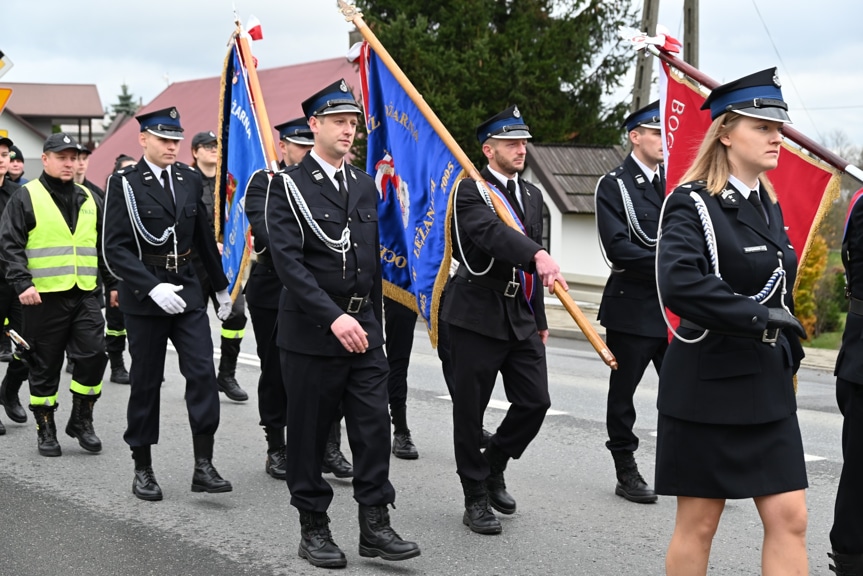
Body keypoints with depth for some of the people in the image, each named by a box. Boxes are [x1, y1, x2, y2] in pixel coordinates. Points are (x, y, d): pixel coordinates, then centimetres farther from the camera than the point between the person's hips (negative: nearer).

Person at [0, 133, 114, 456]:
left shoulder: (89, 200, 14)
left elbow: (104, 246, 20)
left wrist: (113, 283, 15)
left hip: (85, 295, 4)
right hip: (43, 296, -4)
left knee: (94, 354, -6)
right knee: (45, 366, 4)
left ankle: (81, 421, 12)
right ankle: (46, 430, 18)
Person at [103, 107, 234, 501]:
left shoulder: (190, 179, 7)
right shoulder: (124, 184, -7)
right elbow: (115, 248, -14)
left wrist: (221, 286, 20)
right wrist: (153, 287, -25)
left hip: (187, 290, 4)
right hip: (143, 295, -3)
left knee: (203, 372, -7)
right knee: (146, 381, 5)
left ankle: (203, 466, -3)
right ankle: (143, 469, 18)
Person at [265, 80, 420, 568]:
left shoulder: (366, 186, 12)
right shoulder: (289, 186, -6)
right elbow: (289, 261, -16)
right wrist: (334, 317, -24)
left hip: (363, 327, 5)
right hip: (311, 329, -4)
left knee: (374, 427, 0)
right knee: (310, 433, 5)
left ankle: (375, 524, 9)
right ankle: (314, 528, 17)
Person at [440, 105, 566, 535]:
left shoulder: (532, 195, 15)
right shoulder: (470, 192, -9)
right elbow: (493, 232, -31)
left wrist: (539, 320, 20)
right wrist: (538, 255, -47)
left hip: (520, 318, 6)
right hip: (477, 317, -6)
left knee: (535, 402, 2)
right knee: (470, 409, 2)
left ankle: (492, 466, 26)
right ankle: (476, 497, 15)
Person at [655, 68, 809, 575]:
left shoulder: (769, 206, 11)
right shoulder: (692, 205, -12)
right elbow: (679, 284, -30)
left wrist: (789, 357, 13)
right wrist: (760, 318, -24)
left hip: (768, 388, 7)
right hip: (708, 386, -7)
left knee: (790, 519, 3)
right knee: (698, 524, 5)